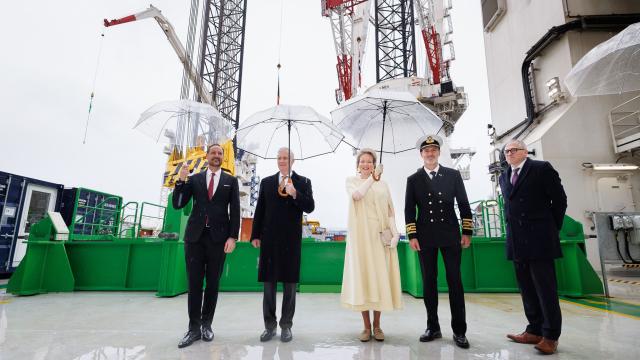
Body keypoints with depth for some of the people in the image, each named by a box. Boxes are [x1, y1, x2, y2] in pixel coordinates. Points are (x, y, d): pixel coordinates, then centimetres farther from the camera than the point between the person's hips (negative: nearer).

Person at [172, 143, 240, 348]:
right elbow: (178, 205, 5)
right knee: (194, 283, 4)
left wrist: (233, 237, -8)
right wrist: (181, 181, -8)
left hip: (218, 237, 0)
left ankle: (206, 324, 20)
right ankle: (194, 328, 14)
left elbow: (235, 211, 2)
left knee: (213, 283, 7)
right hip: (195, 236, 1)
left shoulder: (231, 181, 8)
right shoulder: (194, 179, 10)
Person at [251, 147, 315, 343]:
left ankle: (286, 325, 22)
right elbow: (259, 210, 8)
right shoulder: (266, 182, 9)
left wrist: (295, 194, -21)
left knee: (290, 283, 8)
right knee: (268, 283, 9)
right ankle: (269, 325, 23)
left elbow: (309, 207, -6)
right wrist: (255, 235, 3)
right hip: (269, 239, 2)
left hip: (291, 239, -2)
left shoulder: (303, 182, 3)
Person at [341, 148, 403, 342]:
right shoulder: (351, 180, 8)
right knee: (363, 276, 1)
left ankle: (377, 325, 18)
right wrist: (372, 178, -8)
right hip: (361, 235, -1)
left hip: (381, 236, 2)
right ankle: (367, 325, 13)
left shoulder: (382, 184, 12)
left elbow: (390, 210, 6)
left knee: (380, 277, 4)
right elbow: (356, 195, -14)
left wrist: (394, 231, -7)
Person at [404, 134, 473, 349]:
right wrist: (412, 236, -4)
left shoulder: (453, 175, 7)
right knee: (429, 282, 6)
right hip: (425, 238, 1)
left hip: (450, 236, 0)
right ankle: (433, 327, 18)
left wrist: (467, 232, 0)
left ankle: (459, 331, 14)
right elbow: (409, 210, 3)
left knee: (455, 282, 3)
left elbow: (463, 205, 6)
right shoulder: (413, 180, 6)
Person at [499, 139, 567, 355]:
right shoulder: (504, 177, 15)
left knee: (546, 289, 0)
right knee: (527, 289, 10)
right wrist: (514, 229, 11)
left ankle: (550, 336, 9)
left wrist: (552, 229, 2)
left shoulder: (542, 169, -2)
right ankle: (534, 331, 19)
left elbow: (559, 199, -1)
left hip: (539, 240, -6)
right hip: (516, 241, 6)